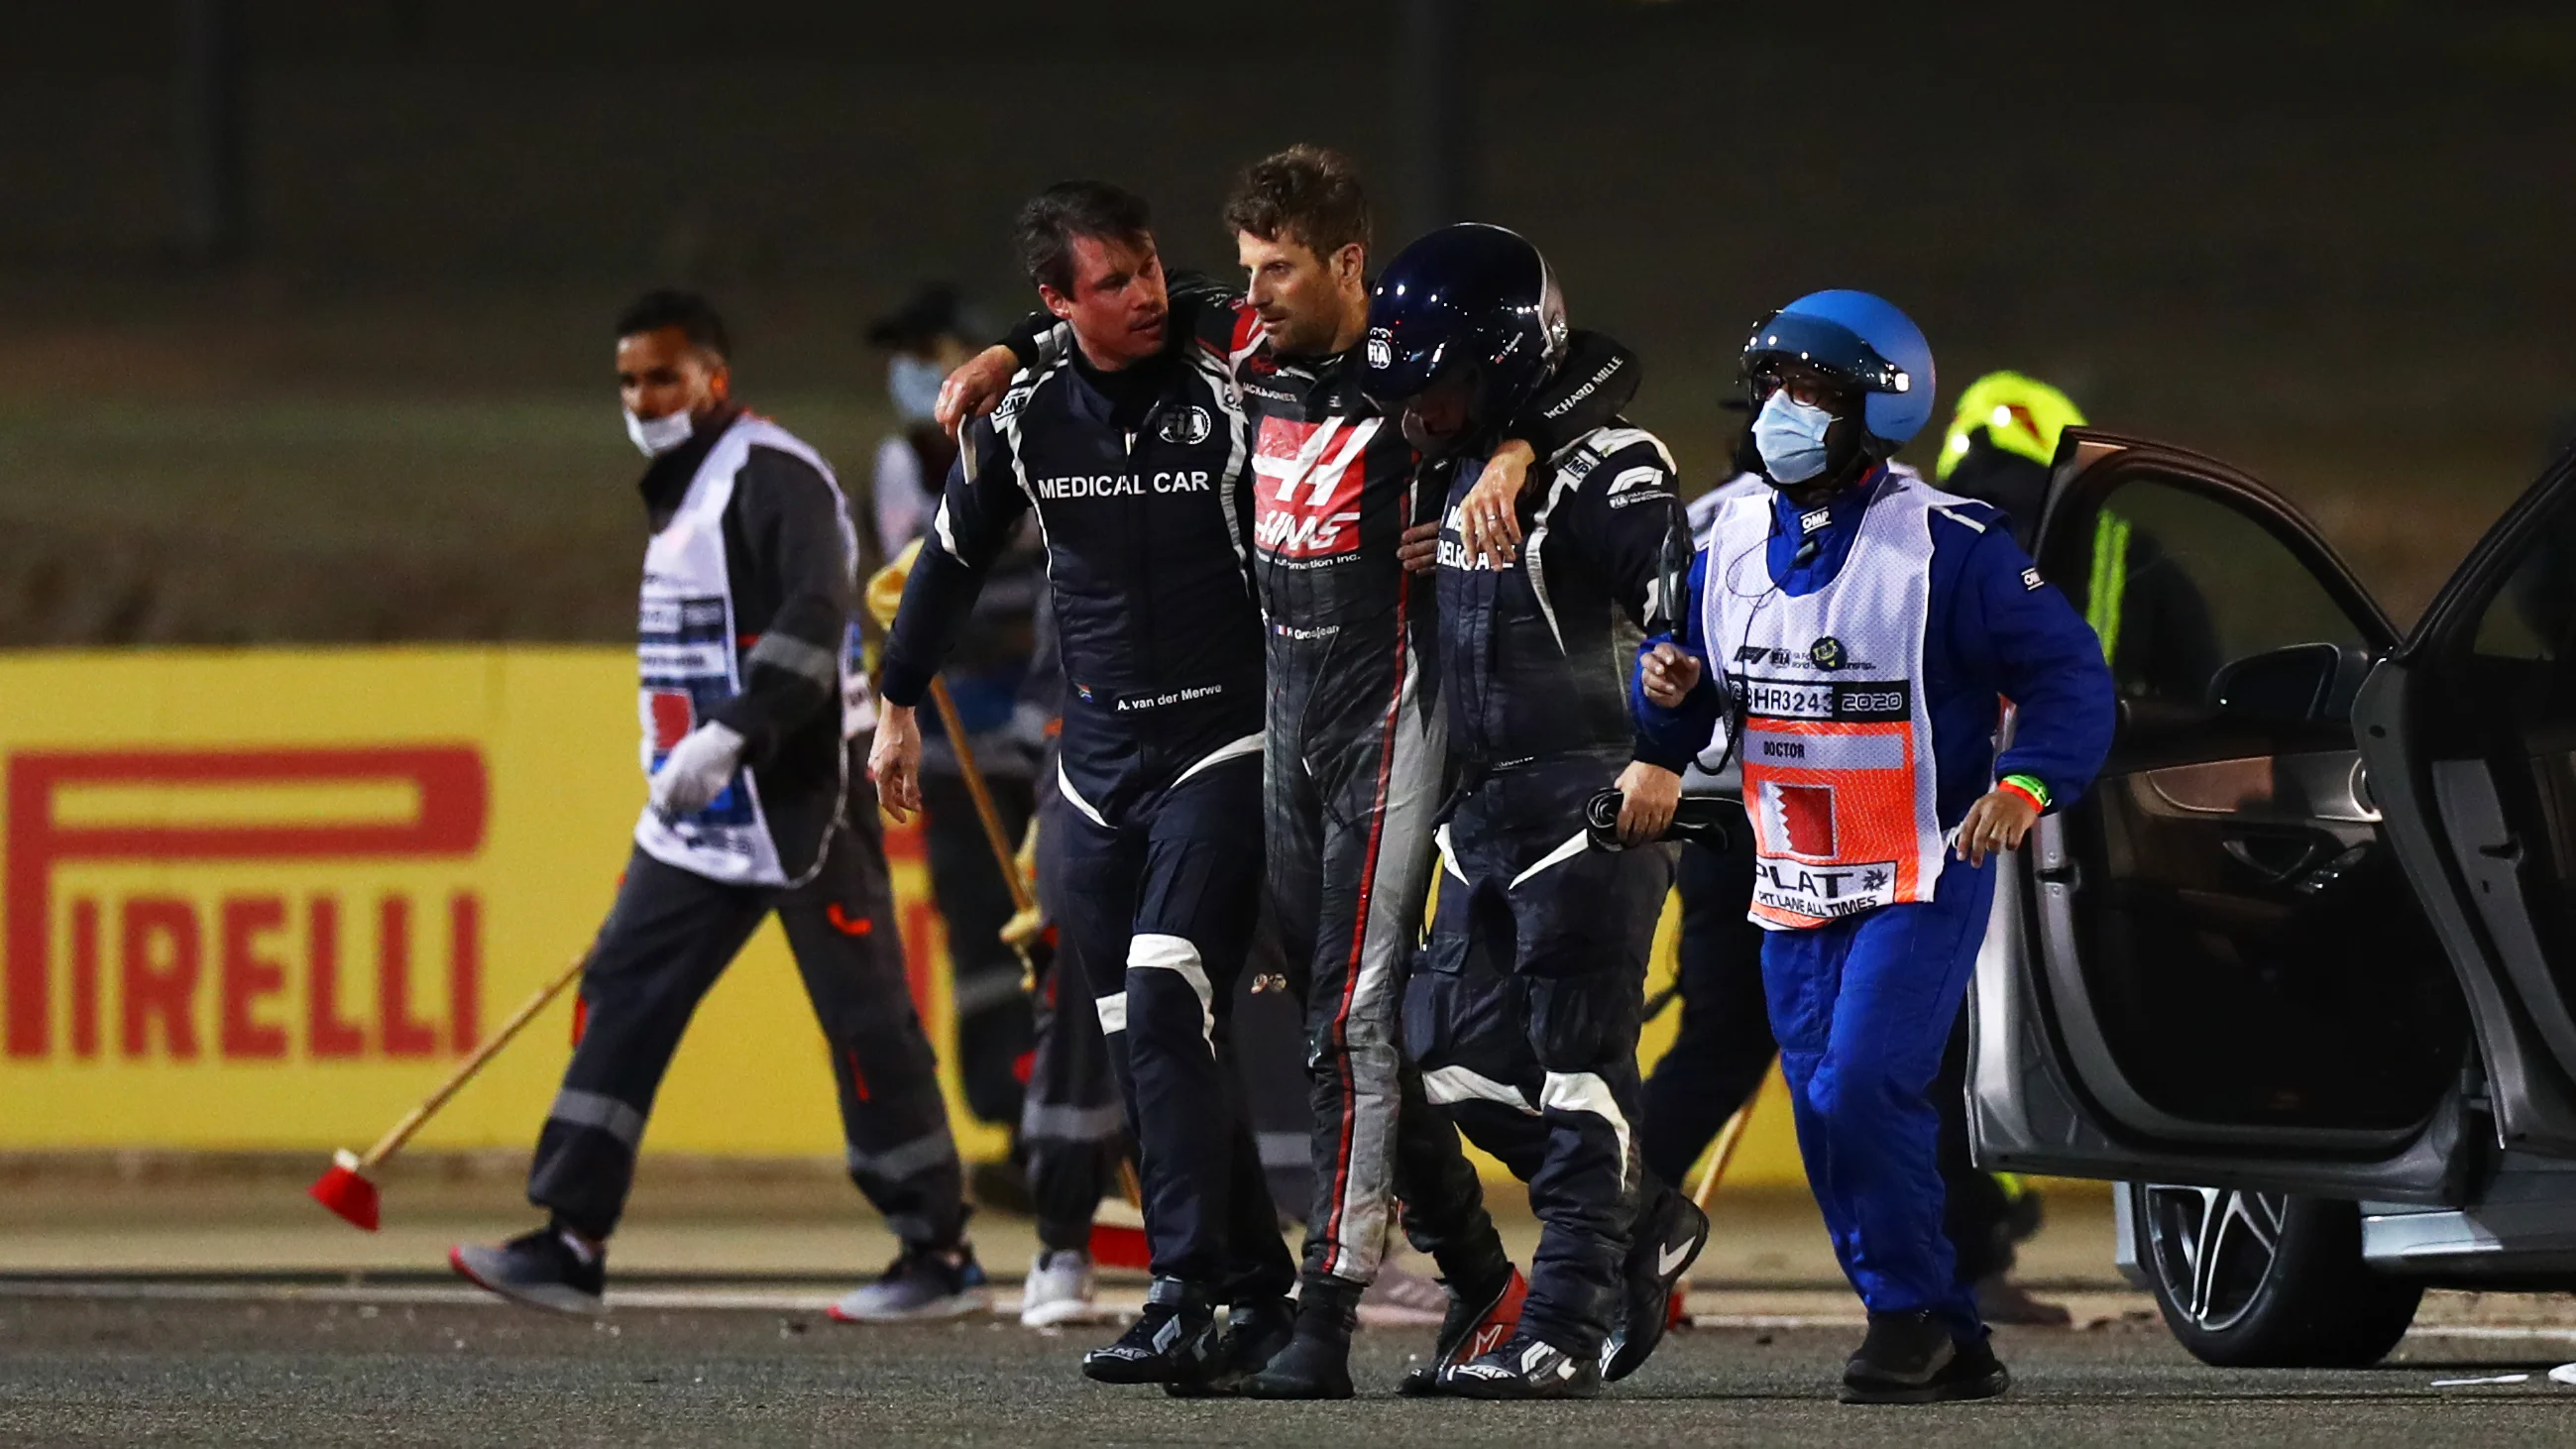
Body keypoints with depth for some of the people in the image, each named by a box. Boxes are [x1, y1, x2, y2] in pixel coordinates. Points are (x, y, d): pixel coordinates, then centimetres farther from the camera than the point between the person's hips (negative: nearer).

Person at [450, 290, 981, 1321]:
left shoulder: (776, 477, -13)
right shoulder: (682, 494, 18)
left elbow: (814, 619, -26)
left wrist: (731, 732, -35)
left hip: (801, 807, -10)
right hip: (702, 815, 10)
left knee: (864, 1021, -5)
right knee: (623, 993, 1)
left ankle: (942, 1258, 3)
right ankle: (572, 1244, -2)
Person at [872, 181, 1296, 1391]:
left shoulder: (1229, 405, -8)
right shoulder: (1029, 419, 4)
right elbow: (952, 560, 19)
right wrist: (898, 706, 23)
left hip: (1222, 748, -5)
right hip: (1098, 767, 5)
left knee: (1166, 1012, -19)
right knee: (1147, 1044, 4)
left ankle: (1186, 1304, -23)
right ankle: (1259, 1290, 14)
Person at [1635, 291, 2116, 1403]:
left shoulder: (1942, 544, -13)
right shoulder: (1735, 539, 6)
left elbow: (2068, 672, -10)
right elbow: (1694, 711, 14)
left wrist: (2028, 783, -24)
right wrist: (1670, 687, -9)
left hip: (1920, 881, -7)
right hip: (1792, 894, 7)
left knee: (1860, 1094, -20)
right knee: (1829, 1125, 5)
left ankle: (1911, 1307, -1)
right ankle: (1951, 1348, 16)